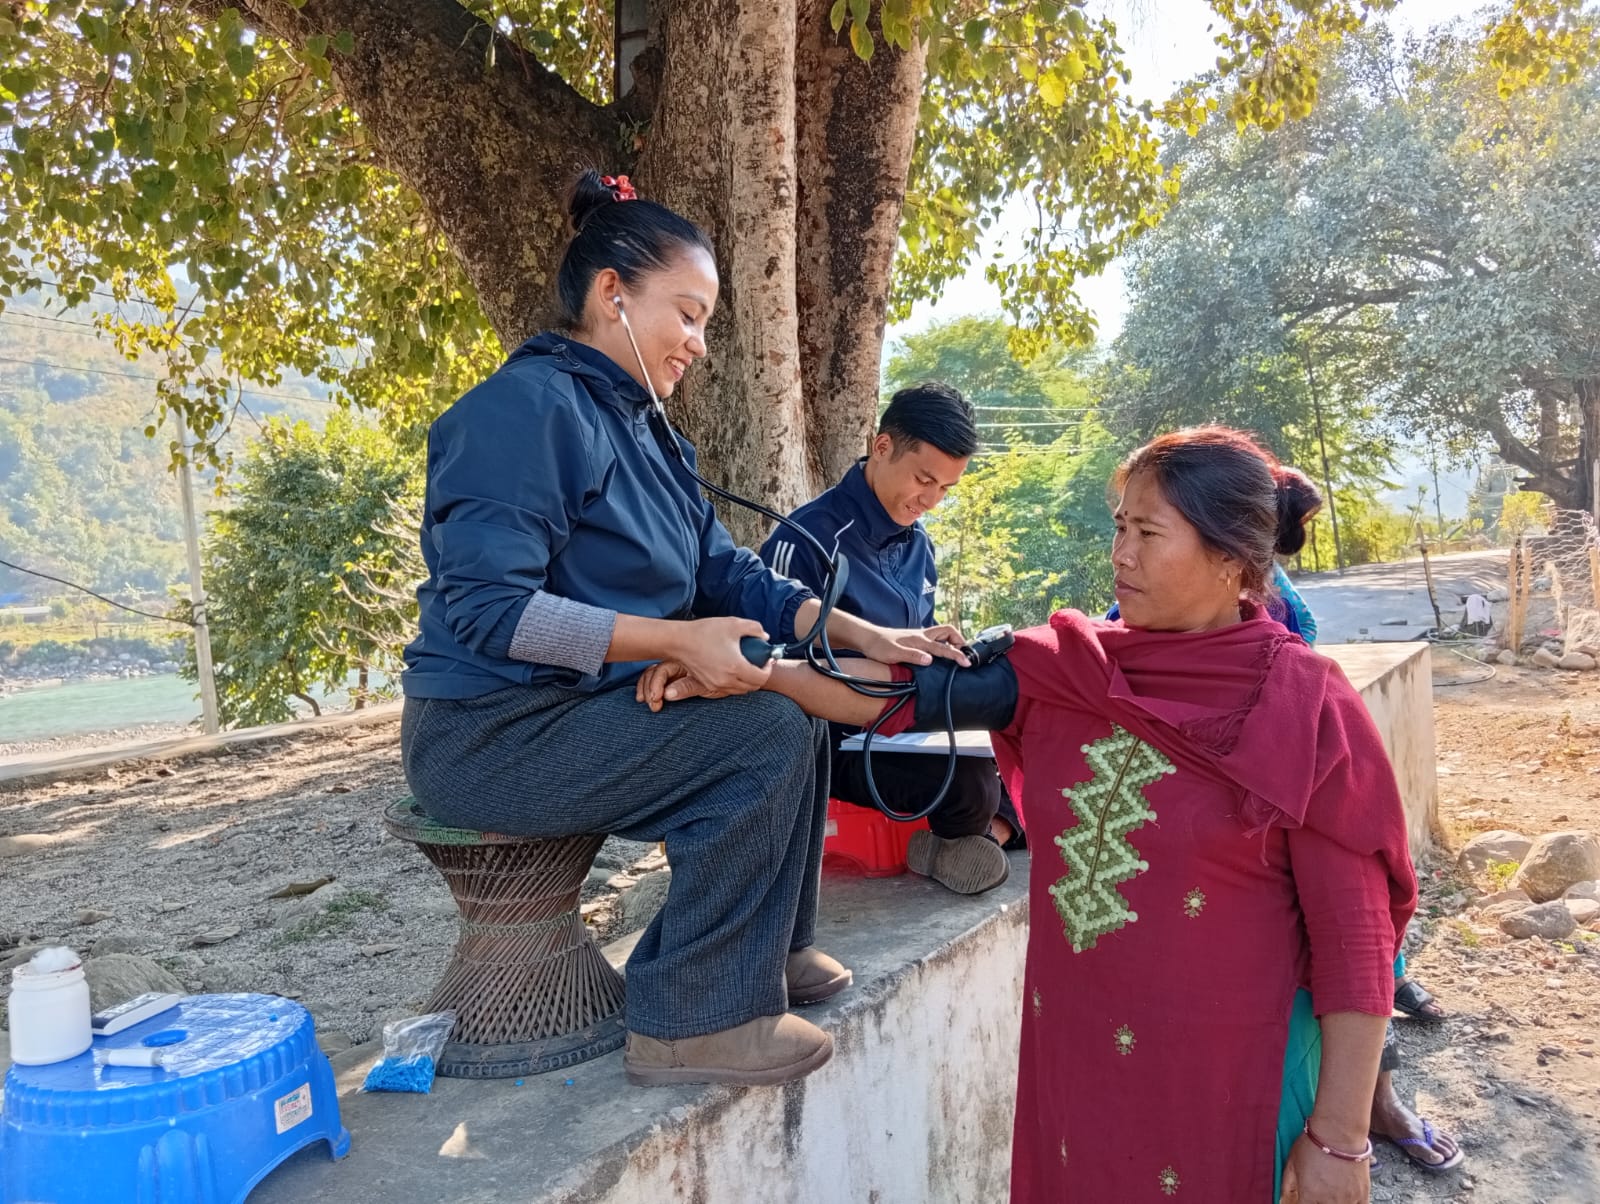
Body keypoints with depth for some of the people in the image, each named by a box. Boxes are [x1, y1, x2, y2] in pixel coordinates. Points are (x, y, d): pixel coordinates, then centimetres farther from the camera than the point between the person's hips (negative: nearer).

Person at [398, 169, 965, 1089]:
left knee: (800, 703, 9)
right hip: (492, 732, -9)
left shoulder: (641, 427, 12)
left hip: (585, 711, 10)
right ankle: (693, 1023, -10)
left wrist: (861, 634, -6)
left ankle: (774, 946, 19)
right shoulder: (528, 407, -17)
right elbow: (488, 607, -26)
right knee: (767, 734, -20)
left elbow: (726, 572, 7)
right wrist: (677, 640, -30)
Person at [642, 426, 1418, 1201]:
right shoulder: (1070, 668, -1)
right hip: (1075, 1051, 4)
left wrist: (1338, 1138, -11)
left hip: (1226, 1075, -4)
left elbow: (1353, 936, -12)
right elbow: (917, 692, -7)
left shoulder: (1304, 709, -13)